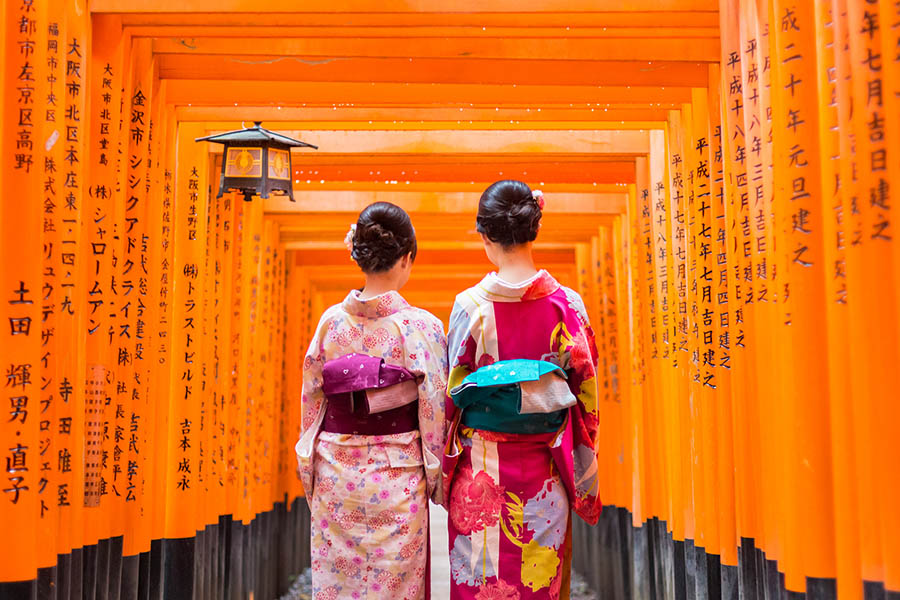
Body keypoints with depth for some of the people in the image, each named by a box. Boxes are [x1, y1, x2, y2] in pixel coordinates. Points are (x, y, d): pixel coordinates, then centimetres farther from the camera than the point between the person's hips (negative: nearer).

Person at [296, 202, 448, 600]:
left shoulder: (331, 321, -2)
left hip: (335, 474, 3)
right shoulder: (422, 327, -10)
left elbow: (311, 404, 4)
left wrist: (311, 480, 13)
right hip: (396, 477, -3)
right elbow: (435, 414, -7)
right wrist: (437, 482, 5)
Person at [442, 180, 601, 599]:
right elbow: (586, 391, 0)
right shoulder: (568, 305, -5)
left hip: (482, 471, -2)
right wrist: (583, 478, 11)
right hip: (544, 472, 2)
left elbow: (451, 396, -5)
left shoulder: (470, 306, -10)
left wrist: (445, 470, 8)